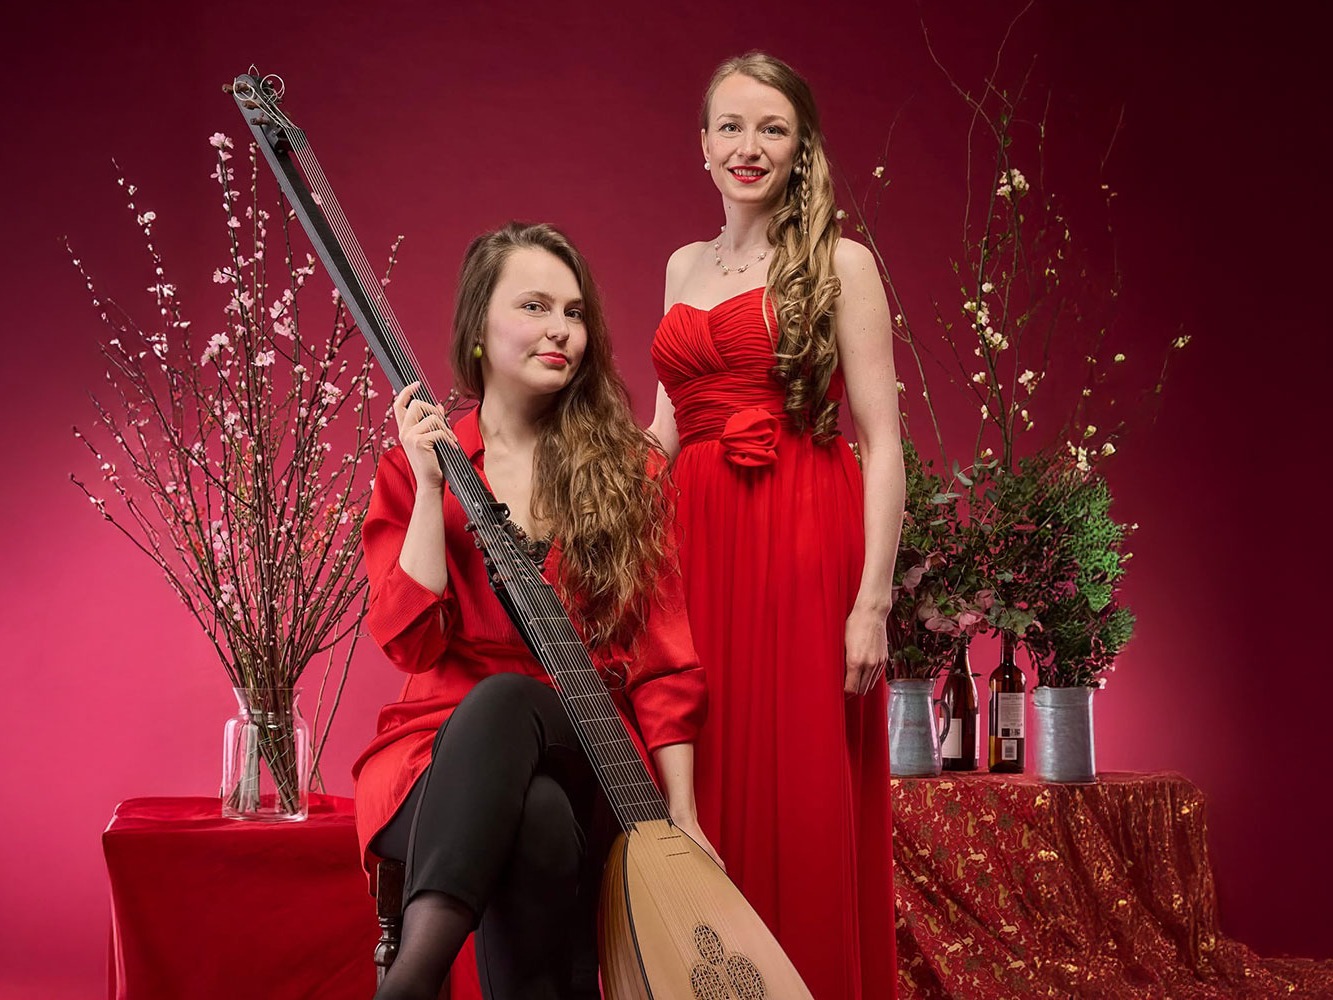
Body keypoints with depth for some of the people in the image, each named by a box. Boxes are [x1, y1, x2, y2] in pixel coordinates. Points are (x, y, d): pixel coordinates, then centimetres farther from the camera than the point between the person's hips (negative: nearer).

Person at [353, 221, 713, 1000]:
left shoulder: (627, 469, 8)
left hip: (583, 758, 0)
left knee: (505, 701, -37)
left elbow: (664, 659, 4)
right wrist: (431, 488, -9)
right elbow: (412, 644, -4)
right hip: (446, 754, 0)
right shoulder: (414, 468, 8)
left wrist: (681, 816, -5)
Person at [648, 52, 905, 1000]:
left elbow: (882, 439, -6)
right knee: (698, 796, 6)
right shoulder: (685, 267, 17)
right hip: (696, 545, 5)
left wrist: (873, 600, -13)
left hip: (803, 546, -5)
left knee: (798, 805, -2)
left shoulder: (839, 263, 0)